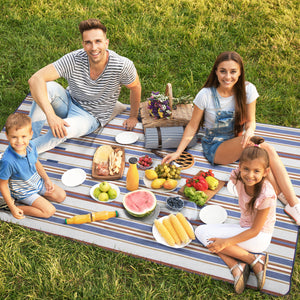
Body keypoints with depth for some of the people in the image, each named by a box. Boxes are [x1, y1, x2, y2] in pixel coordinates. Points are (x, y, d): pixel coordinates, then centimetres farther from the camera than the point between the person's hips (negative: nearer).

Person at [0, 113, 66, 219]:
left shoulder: (30, 146, -17)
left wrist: (46, 179, 5)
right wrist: (12, 208, -20)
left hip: (38, 182, 6)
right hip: (24, 192, -6)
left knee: (61, 196, 9)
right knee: (49, 211, -13)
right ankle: (19, 206, -2)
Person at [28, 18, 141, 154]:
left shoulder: (122, 65, -25)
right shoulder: (74, 59, -25)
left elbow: (135, 87, -2)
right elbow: (35, 79, -31)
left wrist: (133, 117, 7)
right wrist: (51, 116, -43)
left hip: (91, 117, -2)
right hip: (69, 102, 2)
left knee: (66, 130, -36)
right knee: (48, 87, -31)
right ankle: (31, 138, -22)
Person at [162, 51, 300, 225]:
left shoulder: (248, 90, -8)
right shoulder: (206, 95, -15)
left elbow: (250, 121, 0)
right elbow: (193, 126, -6)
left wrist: (249, 131, -24)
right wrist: (178, 152, -10)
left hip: (239, 143, 3)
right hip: (215, 148, -3)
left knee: (269, 150, -32)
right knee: (262, 148, -32)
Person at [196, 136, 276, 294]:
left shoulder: (266, 195, -27)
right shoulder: (238, 178, -13)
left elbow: (255, 230, -21)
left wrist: (226, 242, -27)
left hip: (259, 237, -7)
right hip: (244, 228, 7)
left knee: (208, 235, -21)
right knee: (200, 231, -8)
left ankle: (256, 260, -17)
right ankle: (235, 266, -18)